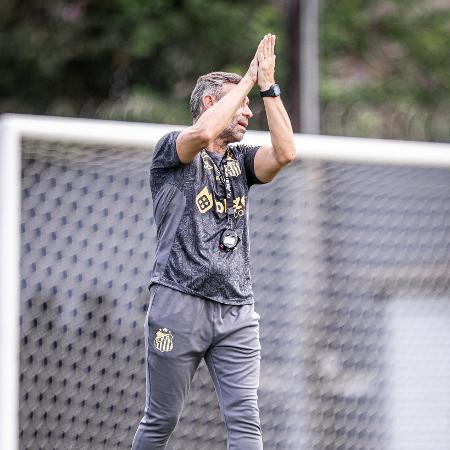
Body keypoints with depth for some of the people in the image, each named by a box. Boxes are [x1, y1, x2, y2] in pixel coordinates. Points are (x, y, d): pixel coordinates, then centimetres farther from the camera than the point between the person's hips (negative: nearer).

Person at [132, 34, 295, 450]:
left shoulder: (242, 161, 18)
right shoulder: (172, 151, 4)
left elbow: (285, 153, -2)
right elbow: (203, 131, -19)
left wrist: (268, 85, -3)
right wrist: (248, 80, -9)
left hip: (237, 311, 4)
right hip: (180, 303, -4)